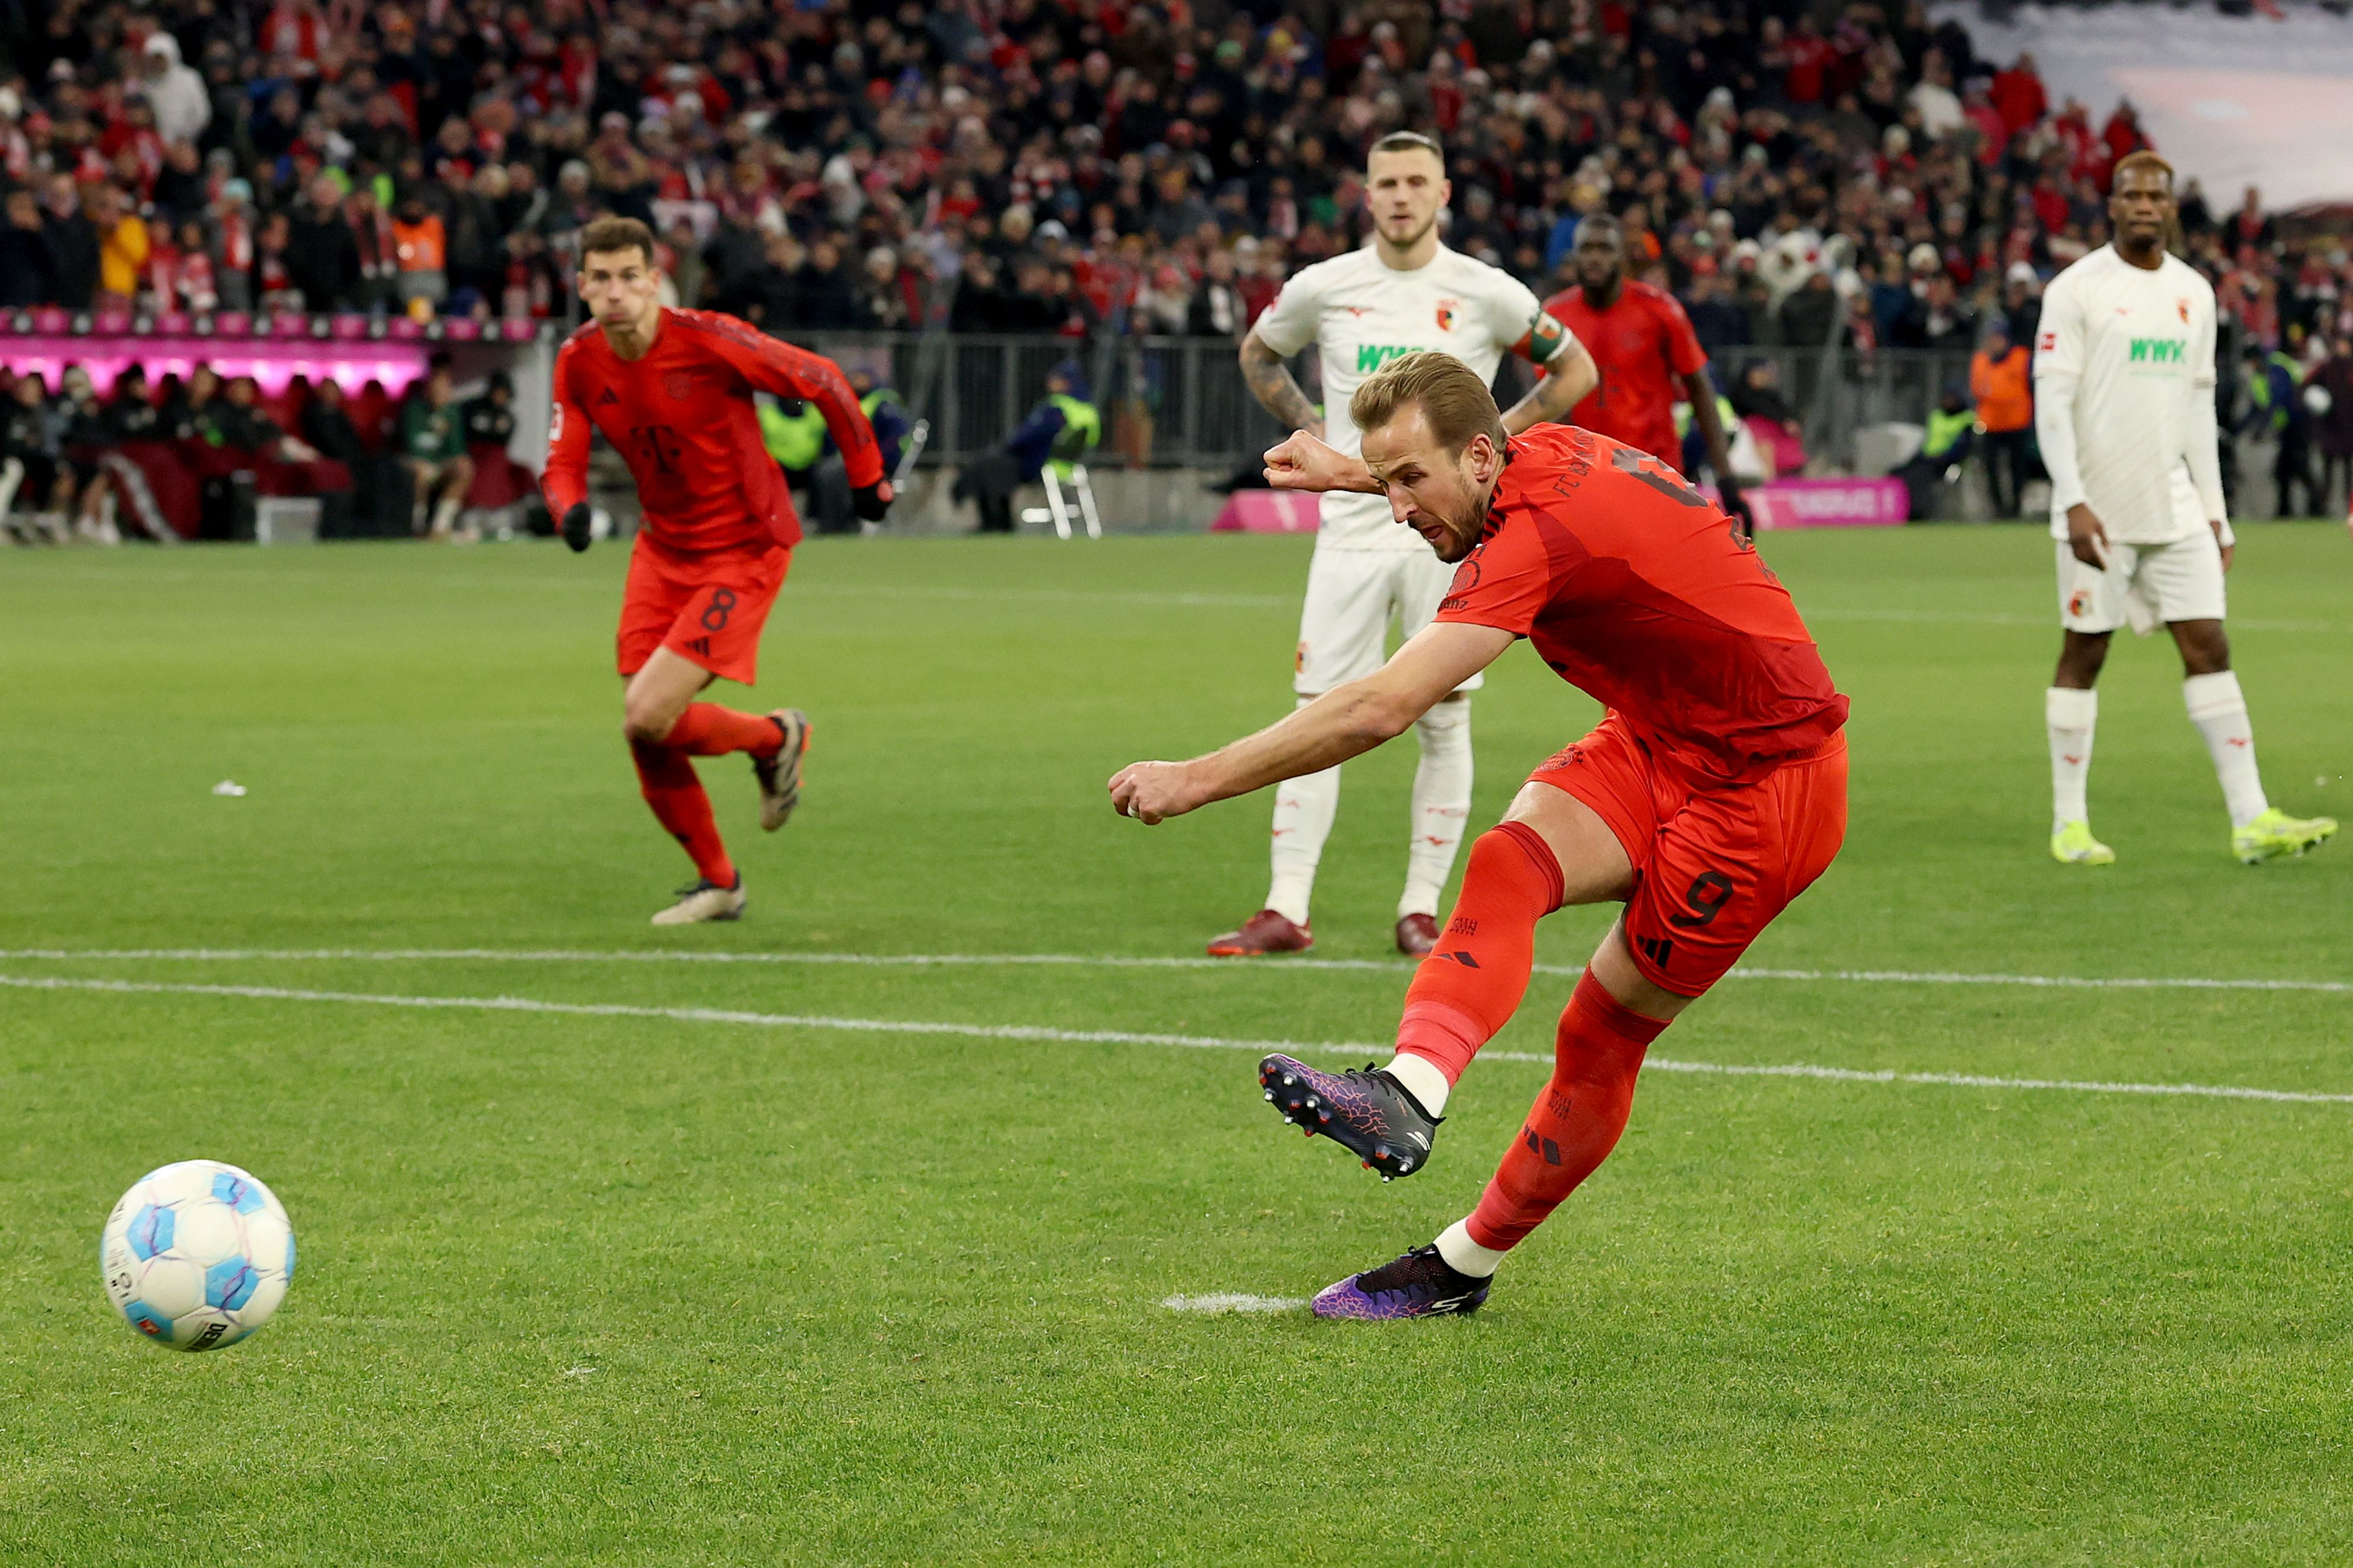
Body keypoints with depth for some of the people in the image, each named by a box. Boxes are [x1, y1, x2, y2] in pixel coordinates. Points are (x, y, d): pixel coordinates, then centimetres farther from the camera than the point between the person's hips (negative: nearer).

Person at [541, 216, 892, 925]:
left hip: (745, 549, -6)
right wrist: (571, 509, -25)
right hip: (664, 548, 6)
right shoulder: (580, 362, -7)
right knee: (644, 737, 2)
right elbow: (562, 463, 0)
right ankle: (717, 881, 25)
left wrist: (867, 474, -1)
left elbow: (821, 380, -11)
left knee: (648, 717, -18)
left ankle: (775, 738, 14)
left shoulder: (707, 341, -23)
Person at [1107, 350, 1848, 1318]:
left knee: (1602, 1037, -8)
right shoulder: (1545, 455, -1)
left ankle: (1465, 1264, -7)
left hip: (1767, 785, -9)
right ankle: (1411, 1089, -32)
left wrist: (1196, 781, -31)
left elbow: (1379, 709, -36)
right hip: (1656, 744, 9)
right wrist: (1348, 472, 29)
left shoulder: (1537, 533, -29)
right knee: (1509, 861, -17)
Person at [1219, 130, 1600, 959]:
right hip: (1352, 530, 1)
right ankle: (1286, 908, -3)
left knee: (1444, 722, 0)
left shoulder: (1485, 293, -2)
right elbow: (1258, 354, 22)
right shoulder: (1323, 289, 2)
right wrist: (1314, 427, 7)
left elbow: (1575, 370, 10)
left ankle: (1421, 909, 7)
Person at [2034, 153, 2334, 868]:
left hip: (2176, 507, 5)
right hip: (2100, 507, -5)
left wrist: (2214, 510, 12)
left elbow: (2198, 405, 16)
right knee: (2083, 654, 1)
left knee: (2209, 648, -2)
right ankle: (2069, 822, 9)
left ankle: (2252, 820, -5)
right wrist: (2074, 502, -18)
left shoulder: (2193, 293, 12)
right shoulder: (2076, 290, -5)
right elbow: (2051, 401, -9)